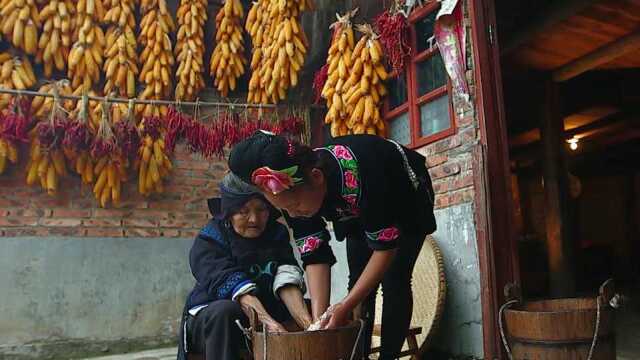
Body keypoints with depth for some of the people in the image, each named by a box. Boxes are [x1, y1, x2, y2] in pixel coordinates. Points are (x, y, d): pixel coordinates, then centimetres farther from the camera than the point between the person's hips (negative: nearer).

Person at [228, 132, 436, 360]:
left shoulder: (358, 176, -44)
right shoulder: (292, 190, -25)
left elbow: (386, 246, -34)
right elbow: (315, 256, -21)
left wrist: (346, 307, -36)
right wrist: (318, 318, -29)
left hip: (408, 200, -5)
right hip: (360, 209, 5)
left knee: (394, 282, -13)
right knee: (359, 282, -2)